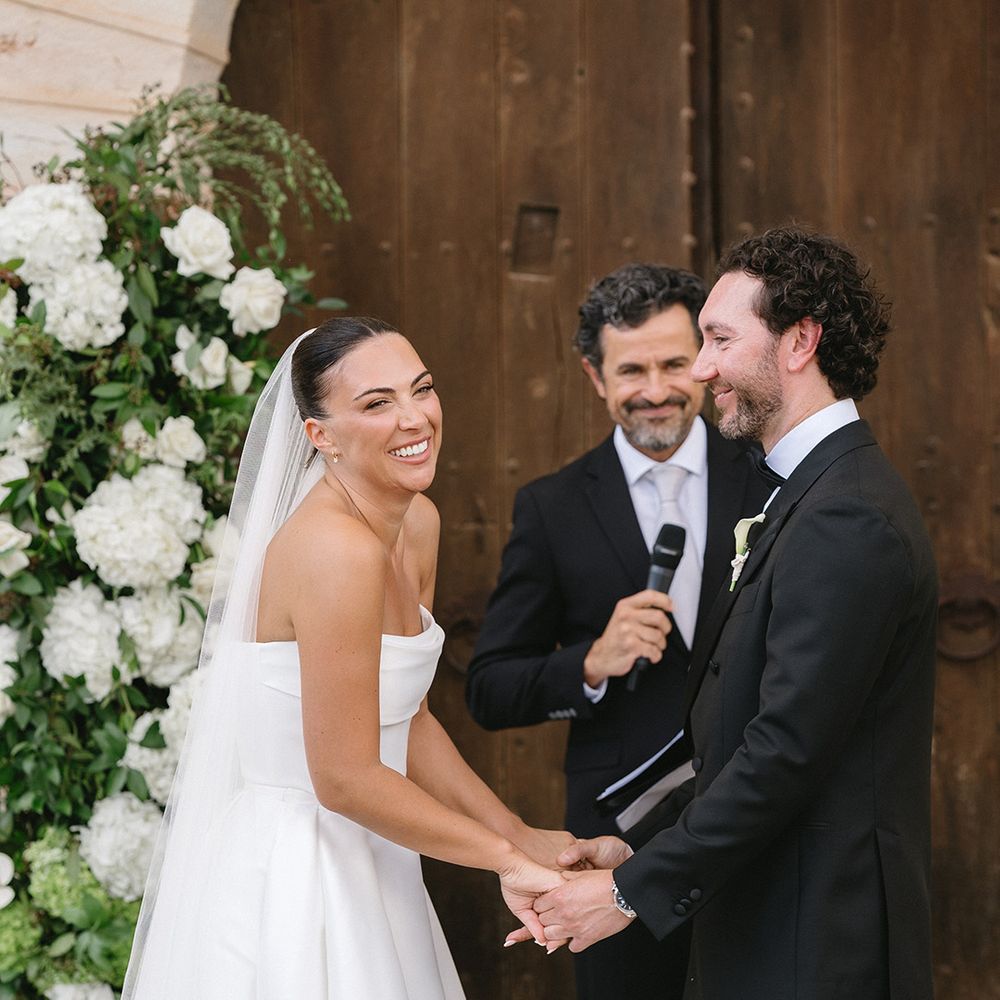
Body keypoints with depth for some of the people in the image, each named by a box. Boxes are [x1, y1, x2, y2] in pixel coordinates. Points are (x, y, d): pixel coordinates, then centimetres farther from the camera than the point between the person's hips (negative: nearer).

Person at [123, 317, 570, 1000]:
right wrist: (504, 859, -13)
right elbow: (343, 778, -22)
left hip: (362, 864, 8)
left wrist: (518, 835, 2)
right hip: (290, 881, -8)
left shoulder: (417, 525, 3)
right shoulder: (338, 551, -24)